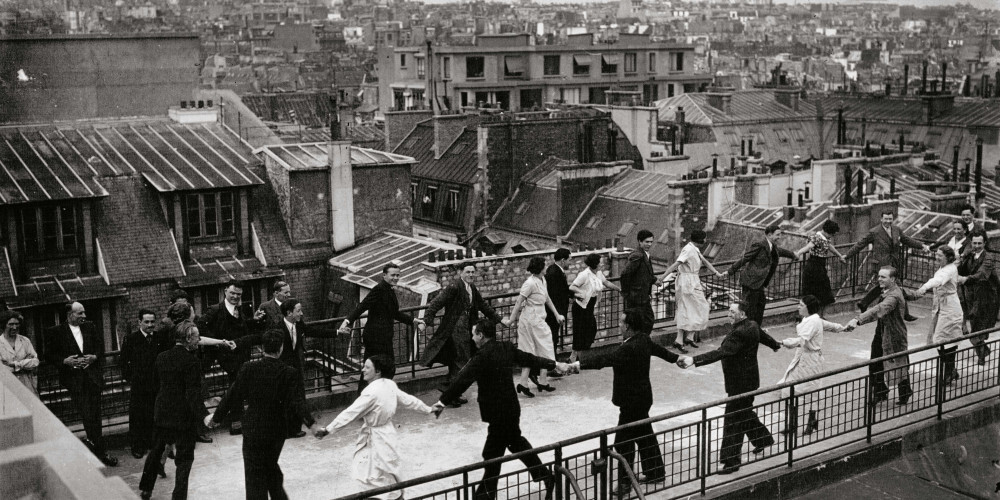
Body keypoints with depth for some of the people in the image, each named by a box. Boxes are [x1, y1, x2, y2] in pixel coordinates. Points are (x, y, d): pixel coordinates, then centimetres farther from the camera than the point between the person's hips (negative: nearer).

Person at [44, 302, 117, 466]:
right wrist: (65, 361, -15)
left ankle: (92, 442, 24)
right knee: (88, 416, -9)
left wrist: (94, 357, -4)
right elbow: (49, 356, 0)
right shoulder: (55, 332, -1)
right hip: (74, 380, -4)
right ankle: (101, 452, -6)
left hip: (93, 377, 4)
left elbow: (101, 346, 15)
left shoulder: (90, 327, 9)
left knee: (95, 415, 8)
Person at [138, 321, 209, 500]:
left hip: (162, 413, 7)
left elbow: (158, 380, 12)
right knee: (184, 458, 5)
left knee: (156, 451, 23)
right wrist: (203, 415, -28)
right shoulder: (192, 362, -20)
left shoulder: (161, 357, 1)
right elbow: (193, 394, -25)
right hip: (184, 417, -7)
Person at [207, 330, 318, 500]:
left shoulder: (248, 368, -12)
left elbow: (233, 396, -5)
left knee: (255, 474, 8)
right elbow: (297, 402, -21)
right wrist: (311, 424, -20)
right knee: (271, 465, 26)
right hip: (277, 429, 2)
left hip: (253, 429, -1)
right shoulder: (290, 373, -13)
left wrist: (215, 417, 7)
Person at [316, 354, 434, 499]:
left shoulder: (372, 392, -26)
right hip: (387, 432, 9)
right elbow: (408, 400, 10)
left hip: (376, 438, -9)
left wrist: (328, 429, -27)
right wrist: (428, 410, 25)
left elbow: (350, 413, -27)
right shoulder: (390, 385, -1)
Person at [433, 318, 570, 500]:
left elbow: (463, 380, -26)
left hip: (498, 412, -8)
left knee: (492, 453, -1)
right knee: (515, 441, 27)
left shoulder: (482, 357, -21)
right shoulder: (506, 348, 3)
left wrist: (442, 401, -27)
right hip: (511, 407, 8)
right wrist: (555, 364, 25)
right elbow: (530, 359, 12)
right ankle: (544, 475, 35)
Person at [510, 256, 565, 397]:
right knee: (545, 350, 2)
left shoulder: (542, 280, 9)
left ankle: (523, 383, 7)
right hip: (533, 320, -9)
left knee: (529, 353, 8)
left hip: (538, 320, 9)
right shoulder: (530, 283, -17)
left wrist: (557, 314, 20)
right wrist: (512, 319, -14)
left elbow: (547, 299, 19)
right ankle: (542, 382, 11)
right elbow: (519, 302, -16)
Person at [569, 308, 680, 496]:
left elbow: (606, 358, -39)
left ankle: (624, 484, 2)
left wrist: (580, 364, -48)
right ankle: (655, 472, 40)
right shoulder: (644, 340, 2)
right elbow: (658, 349, 22)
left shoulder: (630, 348, -27)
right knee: (645, 434, 24)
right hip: (642, 397, 10)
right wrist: (675, 358, 42)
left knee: (623, 442, -4)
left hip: (632, 401, -10)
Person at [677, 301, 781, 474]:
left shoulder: (740, 333, -26)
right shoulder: (752, 325, 6)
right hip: (749, 380, 10)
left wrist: (694, 360, -43)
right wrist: (775, 345, 53)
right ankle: (763, 439, 45)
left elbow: (721, 352, -35)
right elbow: (764, 336, 28)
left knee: (733, 421, -4)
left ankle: (731, 462, 3)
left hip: (740, 384, -10)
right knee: (745, 413, 27)